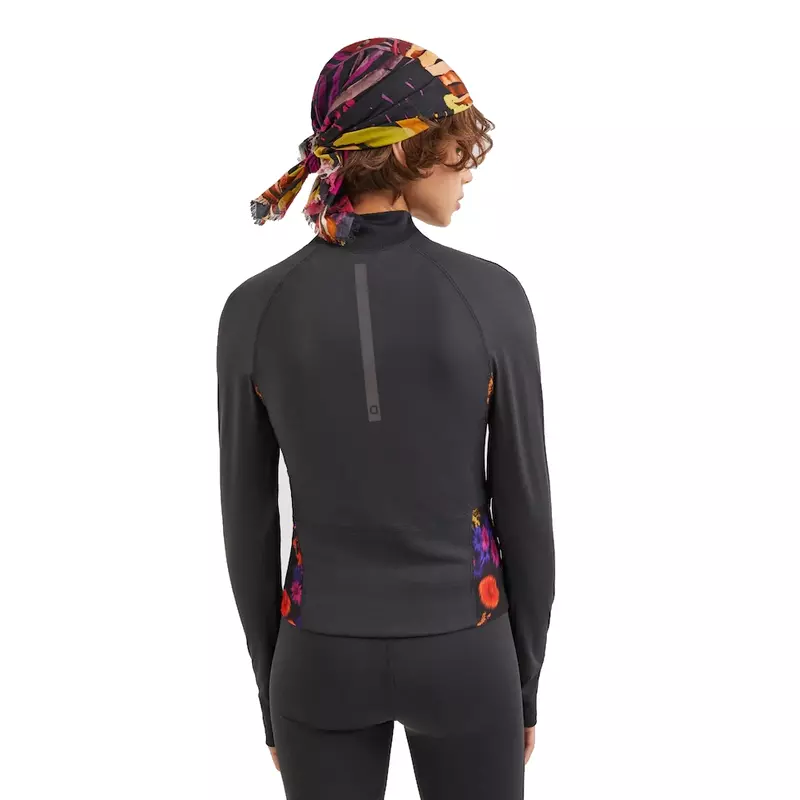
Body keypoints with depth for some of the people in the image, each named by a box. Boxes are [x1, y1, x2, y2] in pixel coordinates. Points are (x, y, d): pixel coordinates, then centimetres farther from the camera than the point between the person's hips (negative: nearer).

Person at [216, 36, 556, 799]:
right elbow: (525, 507, -8)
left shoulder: (254, 309, -11)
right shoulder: (491, 296, -16)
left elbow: (246, 524, -4)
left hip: (324, 654, 1)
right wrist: (526, 683, 7)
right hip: (461, 650, -1)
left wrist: (270, 691, 11)